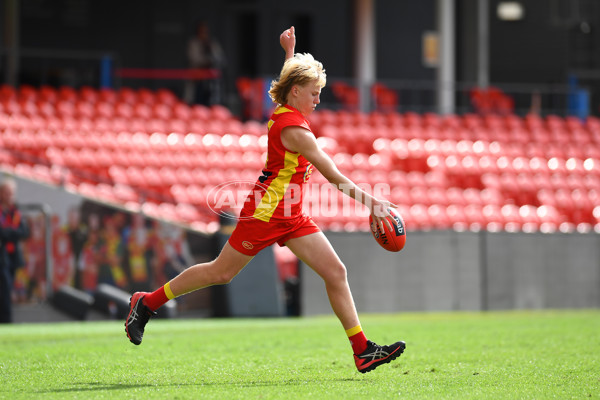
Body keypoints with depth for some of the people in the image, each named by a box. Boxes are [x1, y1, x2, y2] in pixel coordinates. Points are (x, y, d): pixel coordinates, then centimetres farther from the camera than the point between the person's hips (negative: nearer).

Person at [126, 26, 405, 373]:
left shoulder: (284, 111, 6)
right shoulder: (294, 130, -21)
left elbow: (287, 79, 33)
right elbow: (333, 175, -23)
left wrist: (289, 51, 29)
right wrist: (368, 201, -23)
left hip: (292, 217, 9)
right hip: (266, 212, -9)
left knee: (336, 272, -1)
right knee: (221, 272, 2)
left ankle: (363, 351, -2)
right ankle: (147, 303, 19)